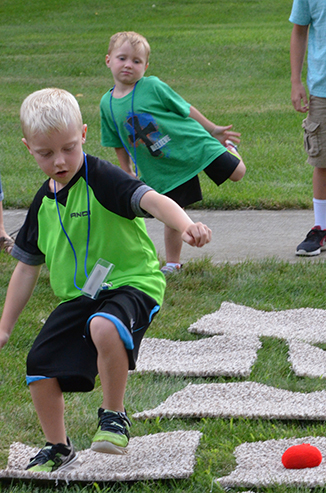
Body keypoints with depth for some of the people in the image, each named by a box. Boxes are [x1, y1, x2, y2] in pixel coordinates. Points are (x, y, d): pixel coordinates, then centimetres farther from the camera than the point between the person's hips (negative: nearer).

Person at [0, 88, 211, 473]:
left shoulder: (101, 178, -14)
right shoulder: (44, 203, 8)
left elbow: (152, 200, -31)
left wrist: (186, 226, -53)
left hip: (130, 282, -7)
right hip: (78, 297, 7)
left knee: (104, 327, -38)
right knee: (40, 366, -2)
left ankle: (114, 416, -13)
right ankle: (58, 449, 21)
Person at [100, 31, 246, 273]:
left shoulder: (153, 87, -14)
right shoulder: (107, 104, -2)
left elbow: (186, 109, -2)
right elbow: (120, 145, 10)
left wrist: (214, 130, 6)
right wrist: (128, 175, 13)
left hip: (193, 145, -2)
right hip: (162, 170, 2)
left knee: (237, 173, 0)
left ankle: (228, 150, 34)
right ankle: (172, 264, 16)